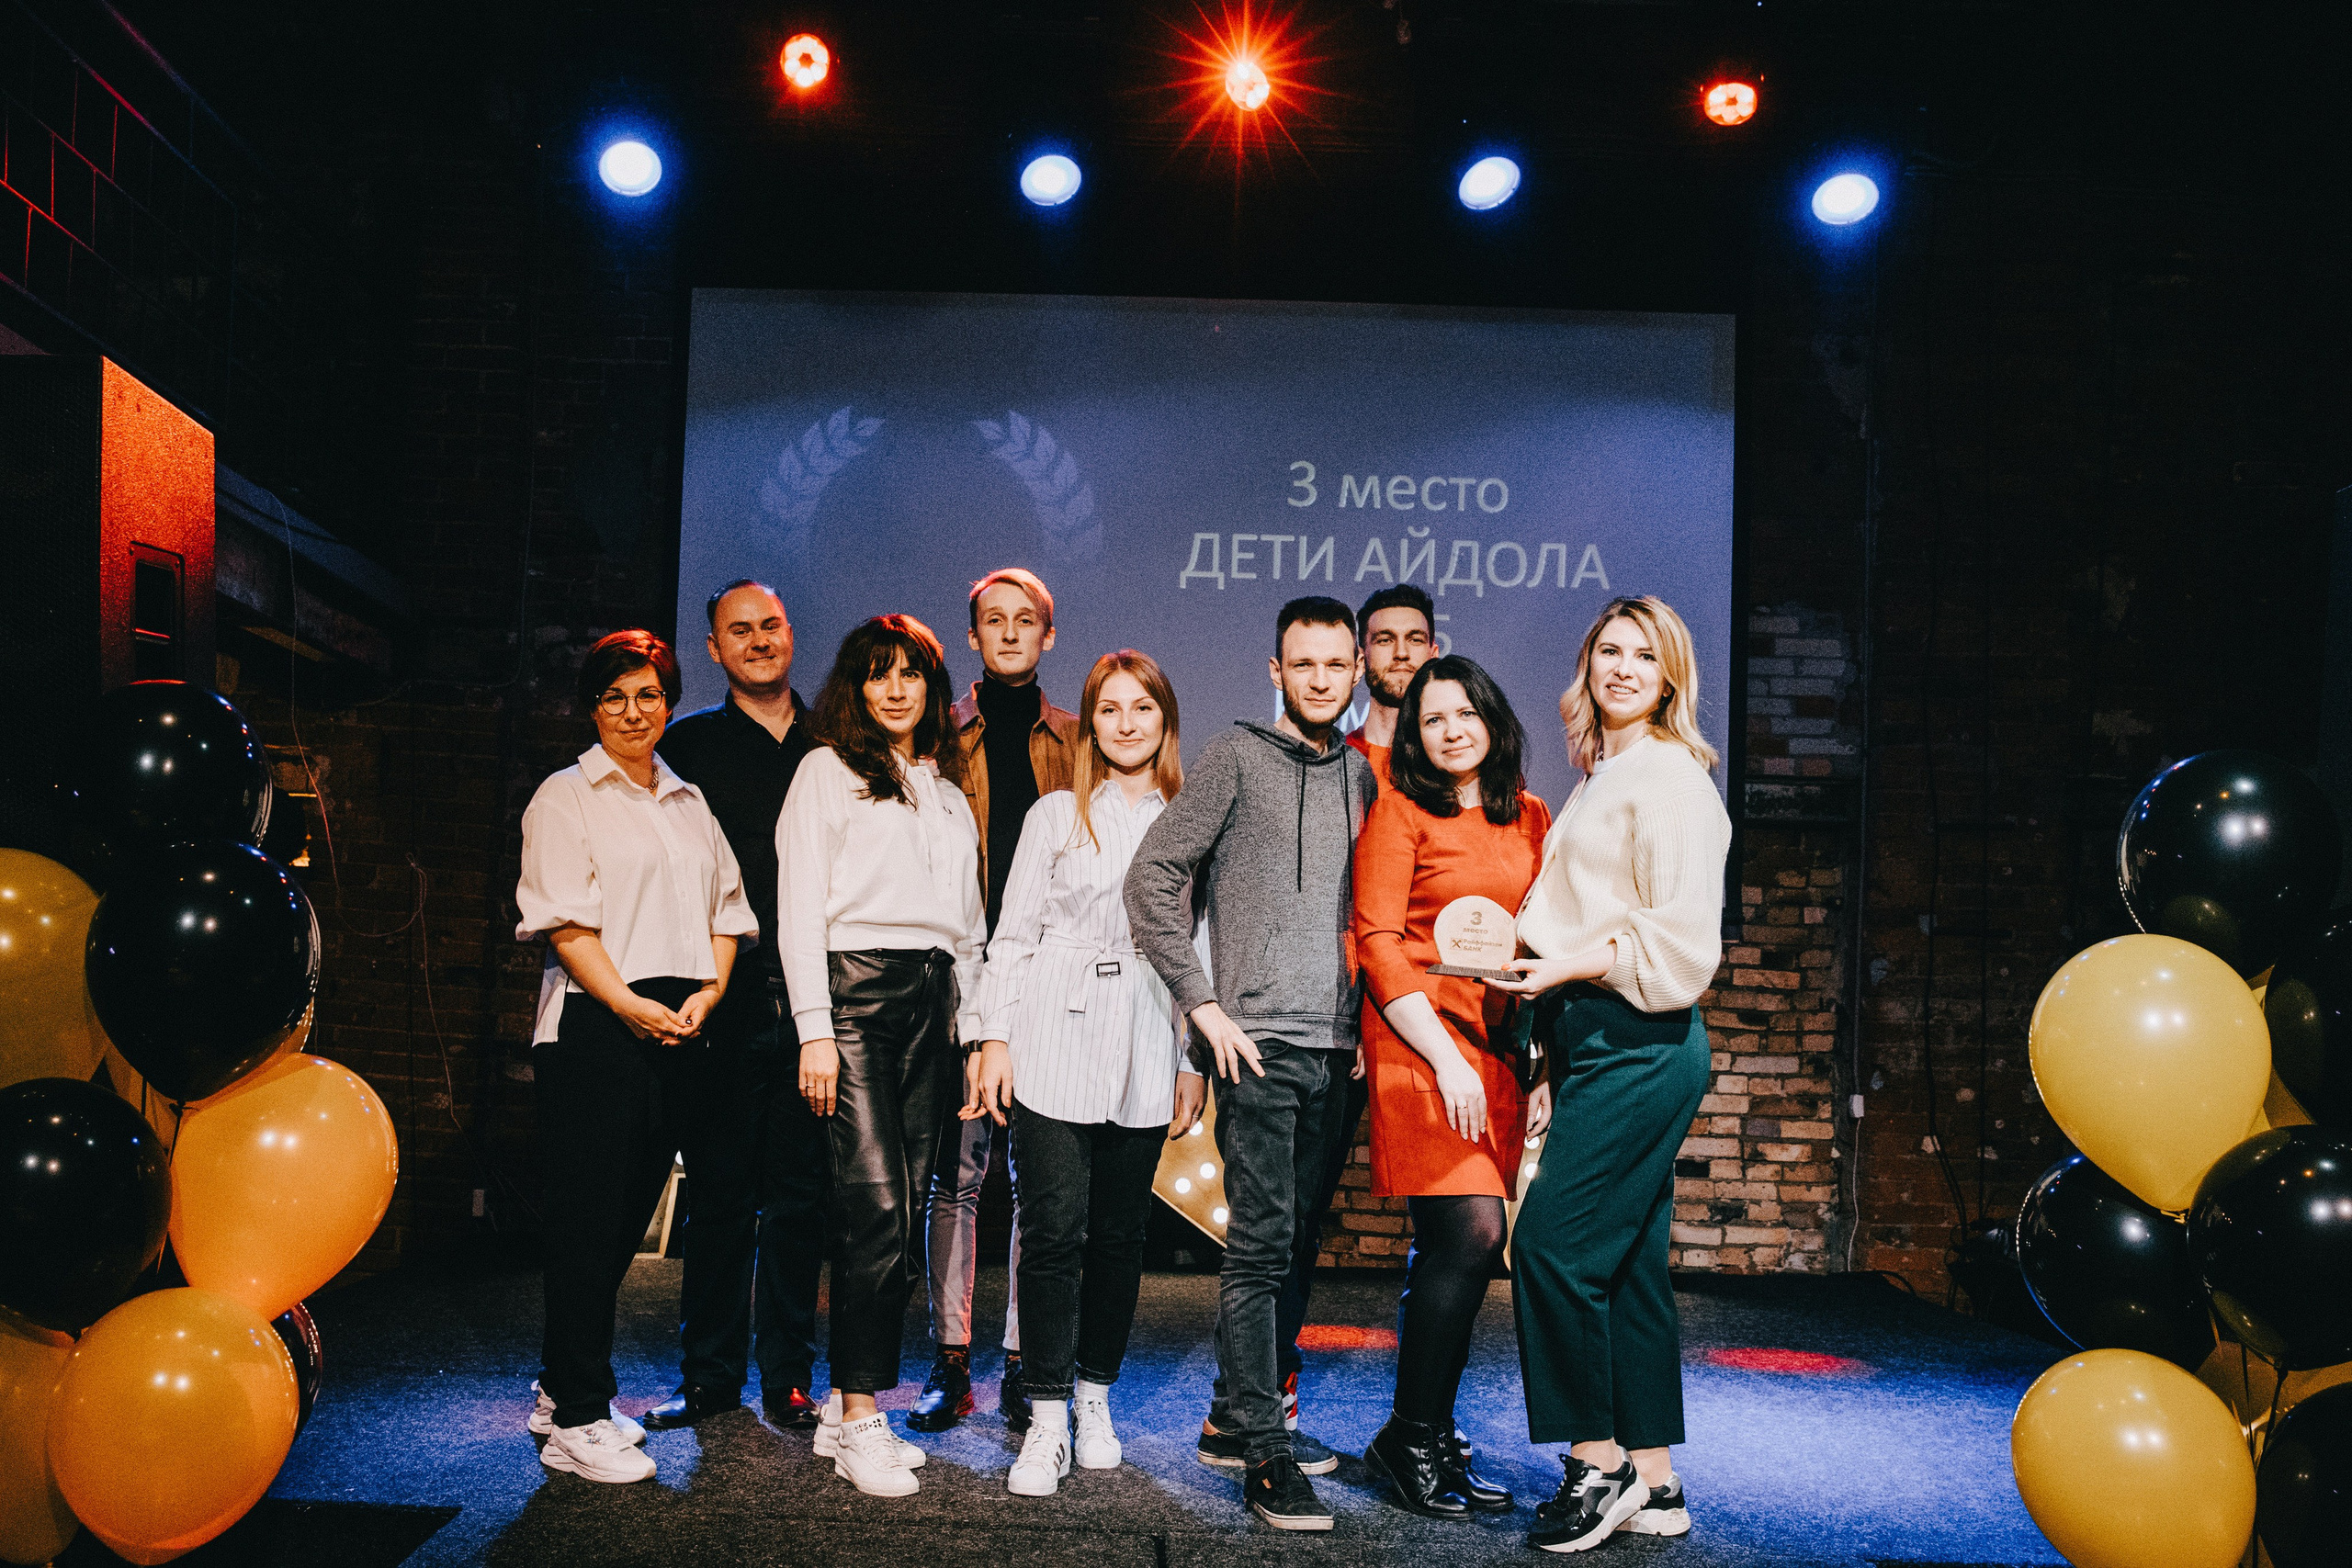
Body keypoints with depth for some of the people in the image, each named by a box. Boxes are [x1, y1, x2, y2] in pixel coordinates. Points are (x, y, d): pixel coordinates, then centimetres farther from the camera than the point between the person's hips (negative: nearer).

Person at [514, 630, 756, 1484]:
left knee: (630, 1216, 9)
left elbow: (725, 910, 15)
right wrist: (629, 1004, -17)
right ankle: (575, 1422, 0)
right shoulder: (566, 797, 2)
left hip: (679, 1031, 6)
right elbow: (565, 923, -8)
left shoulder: (689, 804, 20)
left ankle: (566, 1389, 22)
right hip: (595, 1029, -6)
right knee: (589, 1219, -5)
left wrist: (703, 998, -2)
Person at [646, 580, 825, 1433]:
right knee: (719, 1191, 4)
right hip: (729, 1000, -1)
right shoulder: (688, 745, 8)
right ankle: (710, 1374, 15)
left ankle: (787, 1377, 14)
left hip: (810, 1000, 2)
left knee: (800, 1191, 5)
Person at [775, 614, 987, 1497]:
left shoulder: (948, 790, 22)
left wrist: (974, 1030, 14)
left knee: (906, 1210, 2)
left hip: (933, 996, 6)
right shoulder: (828, 772, 6)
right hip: (856, 989, -5)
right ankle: (860, 1420, -8)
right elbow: (800, 908, -2)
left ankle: (847, 1411, 9)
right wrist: (815, 1030, -11)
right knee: (876, 1204, -14)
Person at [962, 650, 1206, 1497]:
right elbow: (1013, 933, 5)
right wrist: (995, 1040, -2)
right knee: (1053, 1228, -5)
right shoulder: (1057, 815, 6)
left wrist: (1195, 1060, 7)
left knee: (1120, 1231, 7)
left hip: (1145, 1053, 2)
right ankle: (1048, 1418, 2)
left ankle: (1095, 1397, 22)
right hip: (1054, 1043, -2)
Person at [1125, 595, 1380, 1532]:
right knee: (1262, 1243, -7)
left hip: (1333, 1046, 6)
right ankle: (1264, 1456, -2)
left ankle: (1237, 1416, 25)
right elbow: (1152, 877, -6)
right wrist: (1203, 1005, -10)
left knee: (1297, 1245, 12)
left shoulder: (1361, 777, 14)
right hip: (1259, 1040, -6)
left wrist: (1361, 1015, 11)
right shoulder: (1235, 760, -3)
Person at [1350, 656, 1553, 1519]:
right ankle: (1407, 1437, 0)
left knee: (1458, 1250, 6)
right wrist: (1446, 1058, -13)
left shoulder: (1530, 818, 14)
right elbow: (1377, 943, -7)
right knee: (1472, 1232, -14)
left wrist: (1544, 1065, 9)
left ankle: (1433, 1437, 17)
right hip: (1420, 1040, -5)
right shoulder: (1399, 812, -1)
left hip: (1499, 1050, 5)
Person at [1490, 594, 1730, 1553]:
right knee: (1627, 1260, 10)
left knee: (1554, 1243, -11)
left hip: (1638, 1043, -9)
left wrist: (1565, 966, -17)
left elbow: (1679, 933, -16)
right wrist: (1526, 947, 10)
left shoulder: (1668, 775, -9)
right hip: (1599, 1042, 9)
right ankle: (1653, 1483, 16)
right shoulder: (1600, 778, 18)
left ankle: (1600, 1463, 2)